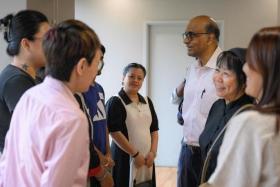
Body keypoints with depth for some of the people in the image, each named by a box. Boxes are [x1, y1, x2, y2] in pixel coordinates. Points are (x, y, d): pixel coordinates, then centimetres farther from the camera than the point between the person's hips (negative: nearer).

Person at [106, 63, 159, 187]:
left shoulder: (147, 102, 14)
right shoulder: (115, 102, -7)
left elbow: (154, 130, 15)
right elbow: (115, 132, -14)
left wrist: (153, 152, 1)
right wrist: (135, 154, -13)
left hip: (146, 159, 6)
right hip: (125, 159, -6)